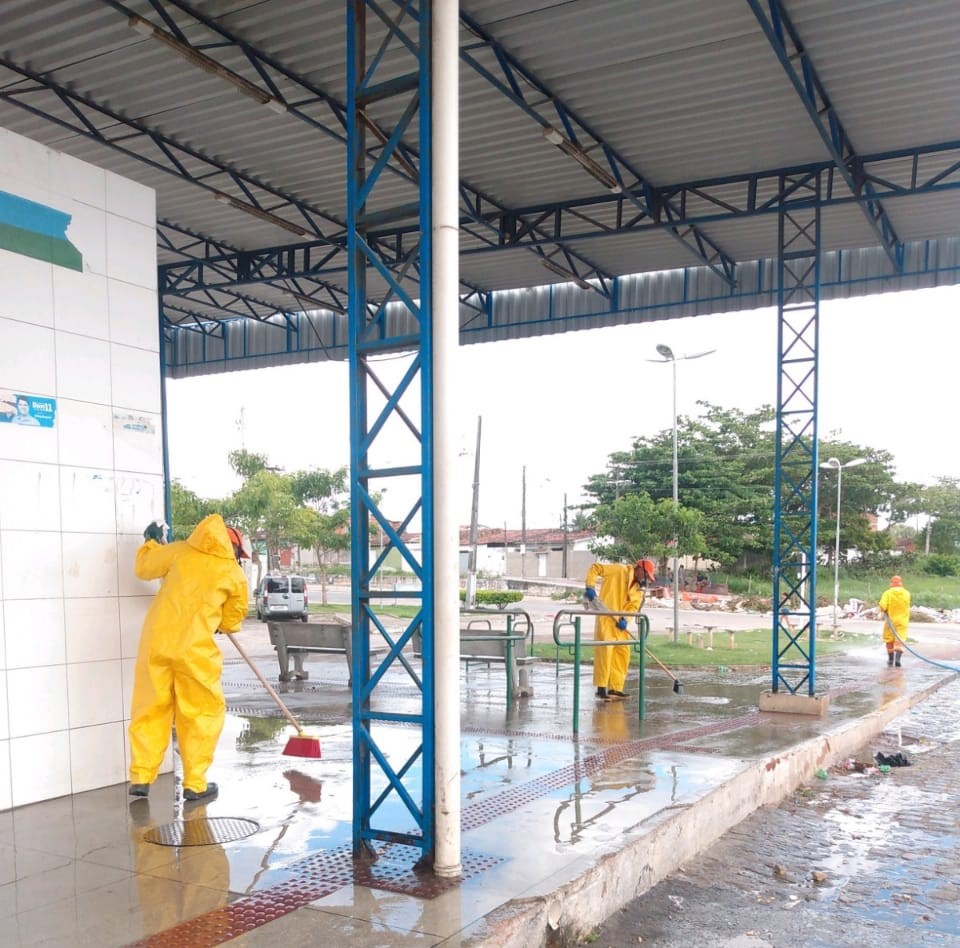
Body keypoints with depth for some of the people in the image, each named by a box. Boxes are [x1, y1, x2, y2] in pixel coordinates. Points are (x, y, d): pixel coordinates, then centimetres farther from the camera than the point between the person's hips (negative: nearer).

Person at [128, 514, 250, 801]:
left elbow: (144, 567, 20)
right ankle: (195, 784, 10)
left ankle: (140, 778, 17)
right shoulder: (234, 575, 5)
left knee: (150, 710, 14)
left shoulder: (180, 551, 9)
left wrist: (152, 542, 37)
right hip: (194, 648, -3)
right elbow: (232, 621, 14)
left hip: (155, 642, 3)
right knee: (202, 714, 9)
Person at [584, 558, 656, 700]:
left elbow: (634, 606, 5)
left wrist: (625, 619, -13)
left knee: (623, 652, 10)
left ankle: (616, 688, 18)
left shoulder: (639, 588, 15)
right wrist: (590, 587, -19)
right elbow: (595, 568, -8)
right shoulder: (619, 570, -7)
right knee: (605, 650, -11)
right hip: (606, 617, -8)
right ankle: (601, 688, -7)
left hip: (620, 621, 8)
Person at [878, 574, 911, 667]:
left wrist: (883, 610, 0)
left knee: (889, 639, 15)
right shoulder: (906, 594, 0)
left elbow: (882, 605, -21)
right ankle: (898, 658, -24)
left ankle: (891, 659, 25)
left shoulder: (888, 593, -10)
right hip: (902, 620, 1)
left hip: (890, 620, -1)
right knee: (900, 640, -5)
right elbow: (907, 606, 8)